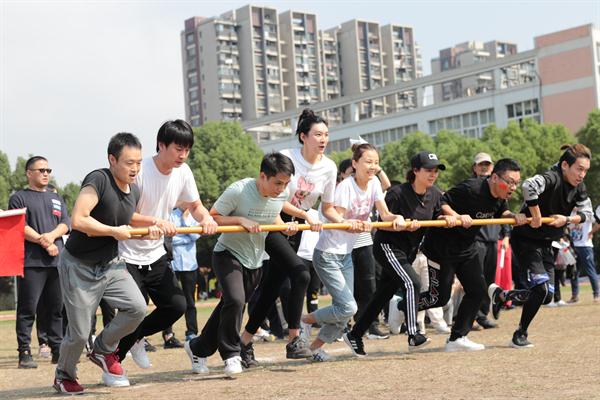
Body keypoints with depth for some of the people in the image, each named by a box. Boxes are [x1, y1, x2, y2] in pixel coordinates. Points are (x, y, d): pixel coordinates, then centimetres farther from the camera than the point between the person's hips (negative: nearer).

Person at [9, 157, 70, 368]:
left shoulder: (56, 198, 22)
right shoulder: (19, 198, 5)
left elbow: (66, 224, 11)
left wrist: (51, 235, -9)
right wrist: (44, 243, -13)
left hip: (57, 261, 5)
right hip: (31, 262, -5)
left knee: (57, 308, 7)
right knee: (27, 309, -5)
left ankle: (58, 350, 13)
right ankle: (24, 353, -3)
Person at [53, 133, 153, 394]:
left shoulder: (134, 192, 3)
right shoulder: (98, 180, -22)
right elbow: (79, 220, -32)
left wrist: (146, 232, 0)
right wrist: (115, 231, -21)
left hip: (110, 264, 6)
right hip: (78, 266, -6)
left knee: (137, 308, -13)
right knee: (79, 333, -1)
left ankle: (103, 350, 15)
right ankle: (64, 376, 29)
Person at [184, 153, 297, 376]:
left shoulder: (282, 195, -6)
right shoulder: (239, 191, -24)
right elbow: (212, 217, -17)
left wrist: (285, 225, -6)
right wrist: (241, 220, -28)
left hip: (254, 261, 6)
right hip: (228, 254, -6)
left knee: (230, 307, 12)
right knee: (235, 300, -26)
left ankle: (198, 348, 30)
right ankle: (230, 354, -7)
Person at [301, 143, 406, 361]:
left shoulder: (373, 183, 1)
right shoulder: (346, 186, -19)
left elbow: (385, 215, -2)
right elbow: (336, 221, -20)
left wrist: (397, 218, -24)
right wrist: (356, 224, -39)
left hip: (346, 254, 8)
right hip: (327, 254, -8)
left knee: (344, 312, 7)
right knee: (348, 307, -15)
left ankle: (315, 347, 25)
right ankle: (303, 322, 5)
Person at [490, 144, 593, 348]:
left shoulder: (579, 188, 0)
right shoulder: (552, 178, -26)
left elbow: (587, 213, 1)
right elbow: (529, 186, -46)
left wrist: (567, 219, -18)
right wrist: (536, 215, -35)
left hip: (545, 244, 8)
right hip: (525, 239, -8)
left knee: (546, 296, 6)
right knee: (541, 287, -17)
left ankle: (501, 295, 28)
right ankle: (520, 335, 0)